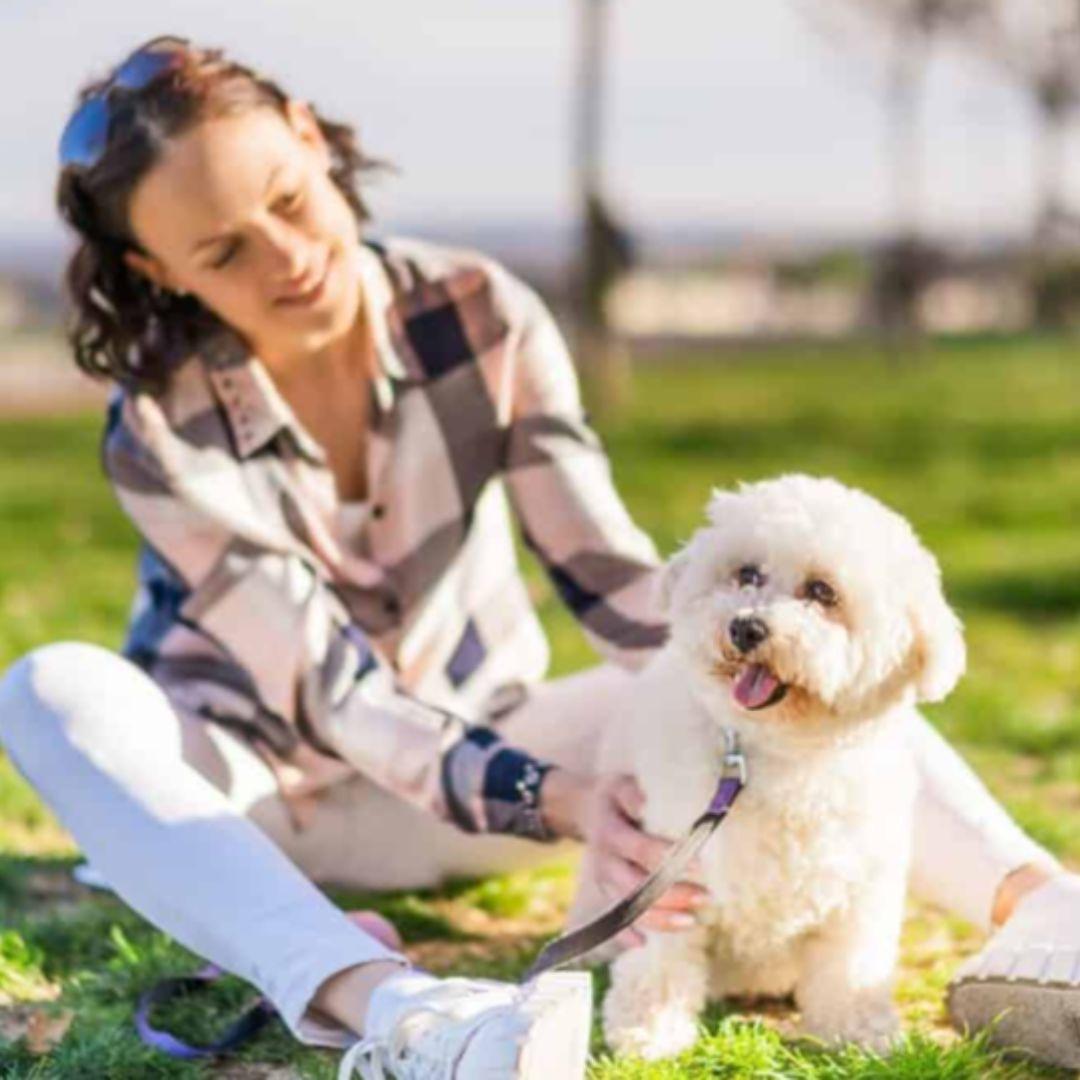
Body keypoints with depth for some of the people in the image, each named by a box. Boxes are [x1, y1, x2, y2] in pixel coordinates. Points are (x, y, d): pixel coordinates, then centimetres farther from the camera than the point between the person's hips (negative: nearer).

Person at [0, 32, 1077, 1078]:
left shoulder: (480, 317, -14)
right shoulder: (161, 433, -21)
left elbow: (618, 581, -21)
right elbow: (334, 691, -28)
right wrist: (559, 801, -44)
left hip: (475, 749, 3)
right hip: (244, 796, -2)